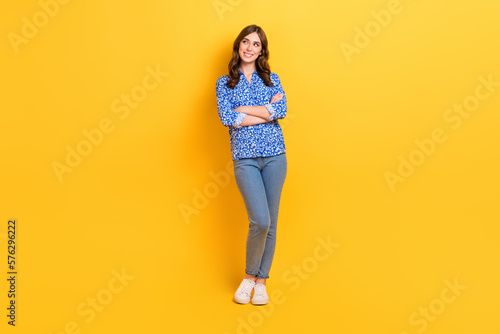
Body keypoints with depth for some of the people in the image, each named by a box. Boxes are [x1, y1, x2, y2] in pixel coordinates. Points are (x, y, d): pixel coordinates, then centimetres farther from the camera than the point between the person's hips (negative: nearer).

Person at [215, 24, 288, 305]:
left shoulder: (271, 79, 11)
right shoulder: (224, 83, 9)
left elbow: (282, 110, -7)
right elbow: (227, 118, -8)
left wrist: (242, 109, -8)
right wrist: (267, 111, -7)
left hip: (274, 155, 2)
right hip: (244, 158, -2)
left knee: (271, 222, 4)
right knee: (260, 220, -14)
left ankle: (261, 281, 20)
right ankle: (249, 276, 12)